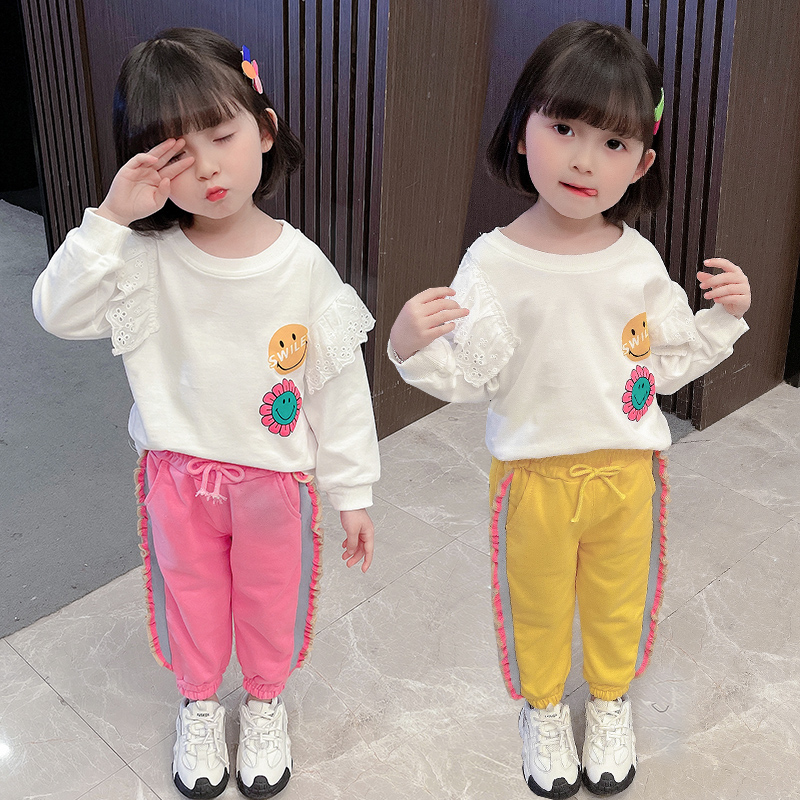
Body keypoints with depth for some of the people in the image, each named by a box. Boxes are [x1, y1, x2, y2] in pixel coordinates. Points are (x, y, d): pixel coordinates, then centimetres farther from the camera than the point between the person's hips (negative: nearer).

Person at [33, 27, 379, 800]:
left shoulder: (303, 265, -17)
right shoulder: (145, 257, -15)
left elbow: (339, 384, -11)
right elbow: (59, 312, -20)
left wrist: (353, 490, -5)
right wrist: (110, 216, -30)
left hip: (276, 476, -1)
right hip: (178, 475, 1)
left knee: (270, 599, 20)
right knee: (190, 595, 22)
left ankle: (265, 703, 48)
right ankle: (199, 704, 49)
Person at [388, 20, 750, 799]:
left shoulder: (639, 261, -5)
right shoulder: (495, 261, -15)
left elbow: (667, 363, 5)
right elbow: (468, 376, -19)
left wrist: (722, 318, -8)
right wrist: (412, 345, -36)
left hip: (627, 468, 3)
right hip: (534, 476, -2)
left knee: (619, 597, 22)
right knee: (537, 603, 18)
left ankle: (610, 701, 48)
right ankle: (543, 705, 44)